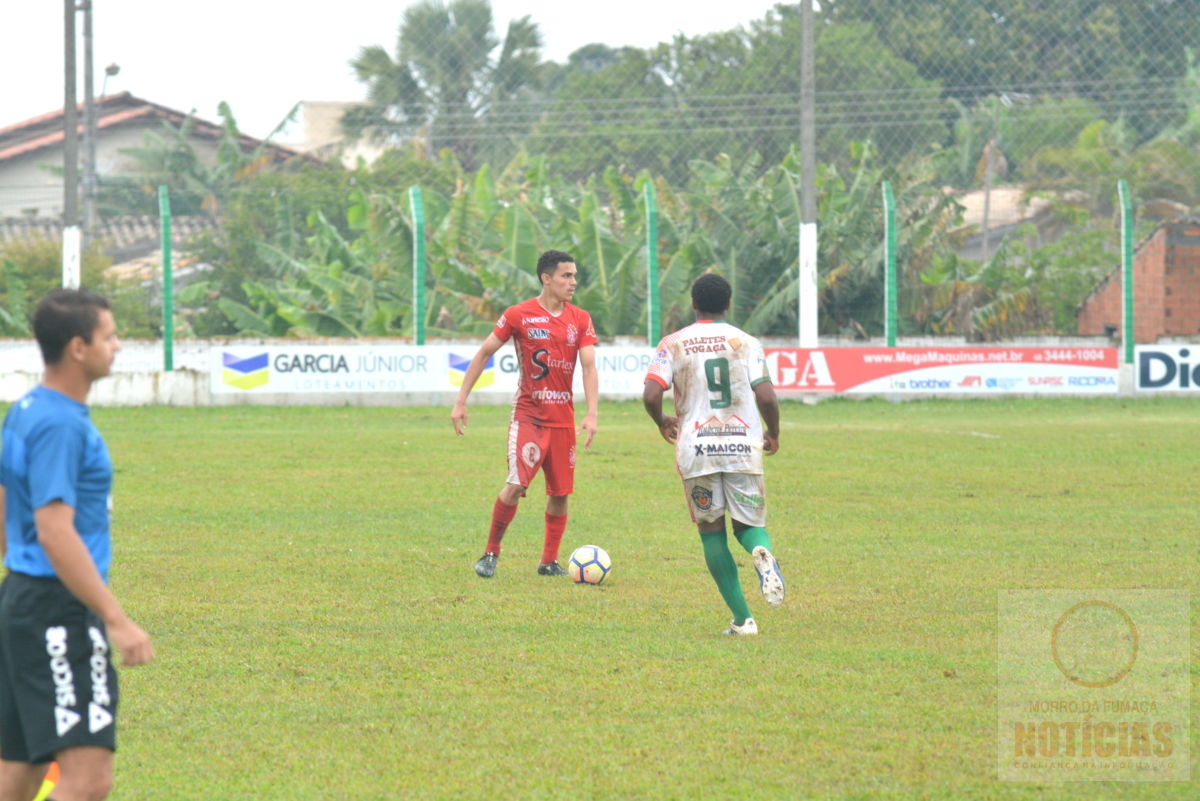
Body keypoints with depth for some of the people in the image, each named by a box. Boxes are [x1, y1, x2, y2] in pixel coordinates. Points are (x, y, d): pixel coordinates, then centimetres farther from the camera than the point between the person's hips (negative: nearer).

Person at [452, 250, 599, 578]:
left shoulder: (580, 320, 6)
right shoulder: (519, 315, -5)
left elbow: (589, 366, 0)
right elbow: (483, 354, 2)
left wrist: (591, 414, -14)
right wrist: (460, 401, -1)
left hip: (563, 419, 4)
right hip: (527, 415, -4)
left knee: (560, 493, 5)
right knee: (516, 485, -17)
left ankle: (549, 561, 19)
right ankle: (491, 553, -2)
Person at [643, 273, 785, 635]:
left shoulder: (673, 344, 2)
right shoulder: (746, 343, 3)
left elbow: (650, 395, -8)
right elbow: (766, 398, -6)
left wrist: (662, 423, 13)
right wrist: (773, 435, 12)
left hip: (696, 448, 0)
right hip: (743, 447, 0)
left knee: (711, 531, 10)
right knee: (748, 523, 14)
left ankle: (742, 618, 2)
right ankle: (762, 554, -25)